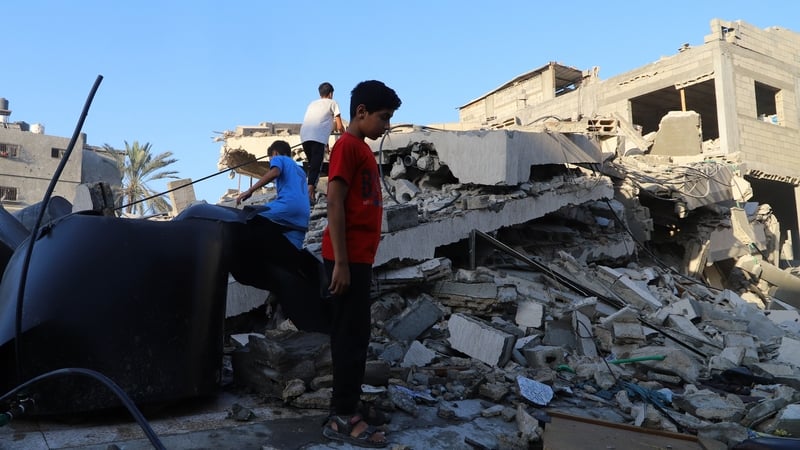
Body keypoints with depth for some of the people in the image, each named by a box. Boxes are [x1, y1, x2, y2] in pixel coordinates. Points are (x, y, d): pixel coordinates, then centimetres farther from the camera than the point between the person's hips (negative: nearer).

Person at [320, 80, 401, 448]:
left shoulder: (362, 149, 18)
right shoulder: (347, 145, -11)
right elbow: (335, 204, -17)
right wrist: (341, 262, -20)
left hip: (359, 258, 9)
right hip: (348, 259, -9)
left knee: (354, 336, 13)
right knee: (350, 337, -4)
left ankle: (344, 410, 23)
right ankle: (343, 418, 6)